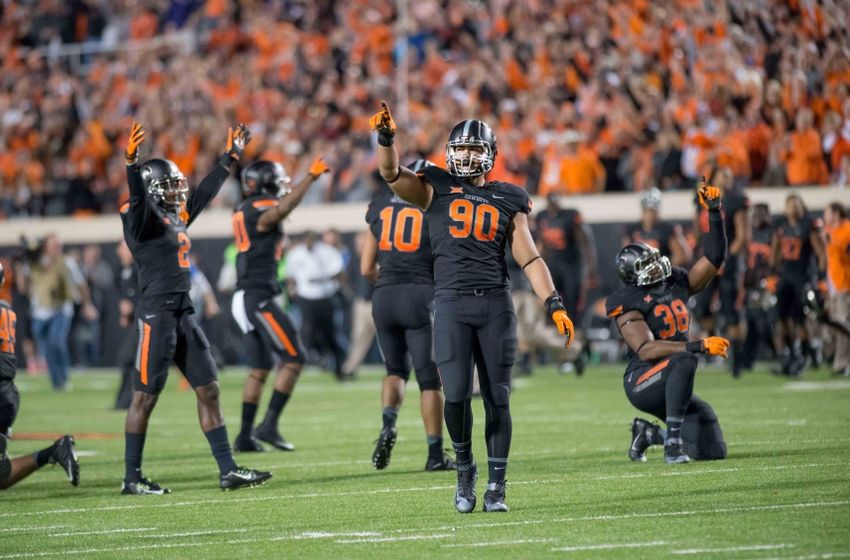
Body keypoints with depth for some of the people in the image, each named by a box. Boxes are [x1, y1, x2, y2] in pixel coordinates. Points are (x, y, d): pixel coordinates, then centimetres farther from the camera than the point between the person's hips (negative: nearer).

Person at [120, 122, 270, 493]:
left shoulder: (176, 217, 16)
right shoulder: (144, 218, -9)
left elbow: (204, 193, 29)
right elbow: (138, 196, -30)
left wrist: (230, 157, 35)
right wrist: (131, 161, -47)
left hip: (183, 313, 9)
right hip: (157, 313, -9)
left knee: (208, 390, 7)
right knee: (145, 396, -2)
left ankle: (228, 470, 10)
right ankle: (132, 478, 4)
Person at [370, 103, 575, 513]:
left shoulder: (507, 200, 13)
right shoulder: (435, 189, 10)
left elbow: (529, 259, 11)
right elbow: (391, 174, -6)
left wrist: (554, 306, 2)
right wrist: (386, 137, -24)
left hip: (495, 304, 2)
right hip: (451, 303, -1)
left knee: (497, 398, 0)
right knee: (457, 395, -10)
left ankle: (496, 488, 8)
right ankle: (464, 469, 13)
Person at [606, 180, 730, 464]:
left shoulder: (677, 284, 8)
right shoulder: (628, 303, -12)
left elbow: (714, 258, 7)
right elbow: (646, 350, -24)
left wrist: (714, 212, -4)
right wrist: (699, 347, -31)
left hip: (673, 387, 7)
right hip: (643, 384, -7)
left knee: (713, 450, -2)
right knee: (684, 360, -38)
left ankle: (649, 433, 22)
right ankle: (672, 443, -33)